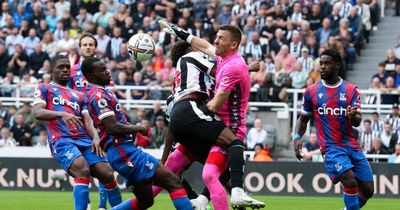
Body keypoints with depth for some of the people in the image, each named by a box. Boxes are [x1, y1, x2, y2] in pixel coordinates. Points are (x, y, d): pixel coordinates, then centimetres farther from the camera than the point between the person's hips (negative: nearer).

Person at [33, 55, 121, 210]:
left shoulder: (79, 96, 30)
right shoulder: (44, 89, 15)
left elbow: (87, 121, 19)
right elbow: (38, 113, -4)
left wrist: (96, 137, -3)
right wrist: (62, 114, -22)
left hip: (84, 139, 5)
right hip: (61, 140, -5)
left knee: (107, 174, -12)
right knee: (83, 170, -31)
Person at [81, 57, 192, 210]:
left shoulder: (93, 92, 16)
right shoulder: (98, 94, -13)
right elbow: (113, 127, -21)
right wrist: (138, 128, -6)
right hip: (123, 151, -10)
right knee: (173, 181, -13)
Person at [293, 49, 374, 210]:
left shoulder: (351, 90, 4)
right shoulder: (311, 92, 4)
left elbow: (357, 122, -3)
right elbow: (303, 119, 15)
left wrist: (353, 116, -26)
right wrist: (297, 137, -3)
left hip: (352, 146, 3)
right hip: (331, 147, -3)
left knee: (368, 190, 3)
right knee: (350, 181, -25)